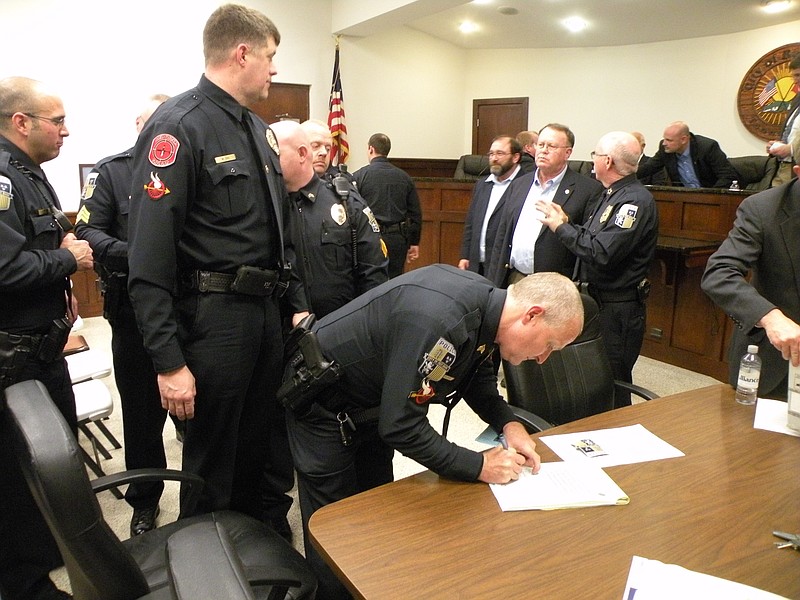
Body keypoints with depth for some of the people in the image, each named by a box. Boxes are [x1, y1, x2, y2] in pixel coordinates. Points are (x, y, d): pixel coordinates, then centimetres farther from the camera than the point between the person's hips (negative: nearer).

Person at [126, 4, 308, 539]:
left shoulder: (259, 130, 13)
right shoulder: (178, 127, -13)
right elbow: (150, 258, -19)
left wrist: (298, 303, 12)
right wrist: (170, 363, -20)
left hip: (268, 313, 8)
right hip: (213, 317, -8)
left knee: (265, 448, 20)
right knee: (212, 463, 10)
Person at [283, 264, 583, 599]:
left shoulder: (486, 300, -10)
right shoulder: (437, 321, -38)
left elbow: (476, 371, 9)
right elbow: (399, 426, -32)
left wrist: (508, 423, -7)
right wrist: (479, 466, -24)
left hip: (372, 405, 8)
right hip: (322, 405, -8)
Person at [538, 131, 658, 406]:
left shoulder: (636, 200, -17)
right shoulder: (612, 195, 14)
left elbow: (602, 254, -25)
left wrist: (561, 227, -16)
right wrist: (566, 223, -1)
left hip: (617, 310, -10)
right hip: (597, 302, 10)